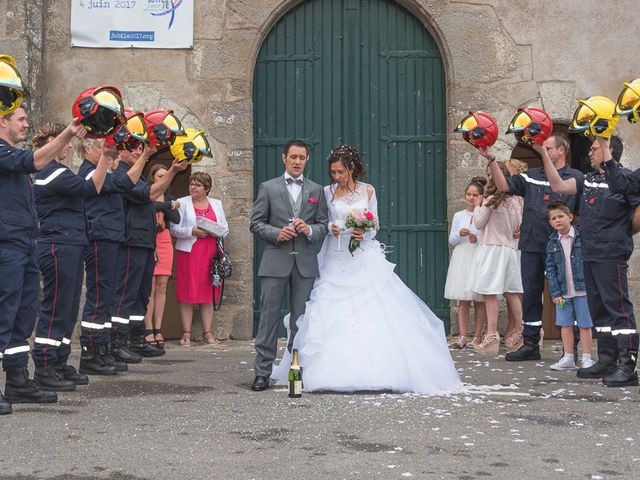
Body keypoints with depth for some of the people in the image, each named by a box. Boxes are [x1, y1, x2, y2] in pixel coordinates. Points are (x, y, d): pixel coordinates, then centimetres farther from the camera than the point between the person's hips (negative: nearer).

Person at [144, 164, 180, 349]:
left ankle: (158, 330, 3)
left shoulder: (168, 197, 17)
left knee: (162, 286, 2)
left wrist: (162, 207, -9)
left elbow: (176, 219, 4)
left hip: (165, 241, 5)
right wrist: (170, 206, -8)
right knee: (150, 286, -10)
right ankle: (148, 330, -10)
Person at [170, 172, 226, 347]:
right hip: (188, 252, -3)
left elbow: (225, 229, 12)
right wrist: (193, 231, -16)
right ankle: (186, 333, -1)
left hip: (210, 253, 3)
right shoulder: (182, 203, 5)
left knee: (208, 293, 3)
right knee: (187, 293, -4)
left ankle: (207, 332, 6)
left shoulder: (216, 204, 15)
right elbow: (175, 229, -3)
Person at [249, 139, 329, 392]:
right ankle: (262, 372, 1)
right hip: (275, 261, -2)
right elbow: (256, 223, 4)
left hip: (305, 262, 2)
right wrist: (277, 233, -12)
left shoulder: (317, 190, 12)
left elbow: (323, 226, 10)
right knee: (268, 316, -3)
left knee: (301, 319, 5)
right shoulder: (268, 188, 6)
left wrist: (309, 229, -10)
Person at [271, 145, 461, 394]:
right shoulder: (327, 192, 6)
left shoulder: (368, 191, 4)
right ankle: (335, 371, 0)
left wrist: (364, 233, -15)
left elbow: (374, 225, 6)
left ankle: (375, 370, -2)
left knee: (373, 315, -7)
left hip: (363, 259, -1)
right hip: (336, 259, 1)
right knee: (333, 316, -5)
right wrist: (330, 228, -13)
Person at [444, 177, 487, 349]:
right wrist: (459, 234, -7)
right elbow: (451, 241, 12)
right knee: (463, 300, 2)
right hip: (461, 259, 3)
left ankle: (477, 337, 3)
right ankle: (463, 336, 3)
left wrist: (478, 239, -15)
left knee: (479, 301, 0)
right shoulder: (458, 216, 11)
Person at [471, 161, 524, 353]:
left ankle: (492, 337, -10)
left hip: (491, 249, -7)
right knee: (512, 294, 12)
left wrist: (477, 209, 13)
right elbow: (520, 226, 14)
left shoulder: (491, 200, -11)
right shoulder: (516, 200, 6)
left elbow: (479, 223, -2)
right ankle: (516, 333, 17)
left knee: (490, 294, -7)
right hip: (511, 249, 7)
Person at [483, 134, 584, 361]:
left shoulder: (576, 178, 2)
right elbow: (504, 185, 6)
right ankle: (530, 344, 13)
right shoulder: (532, 176, 14)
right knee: (530, 293, 6)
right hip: (531, 245, 4)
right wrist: (491, 160, -2)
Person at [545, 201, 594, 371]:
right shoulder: (552, 243, 5)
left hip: (583, 289, -4)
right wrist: (555, 293, -2)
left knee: (584, 325, 2)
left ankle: (586, 357, 11)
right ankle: (568, 358, 18)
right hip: (563, 292, 4)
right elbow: (550, 269, 5)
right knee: (565, 325, 8)